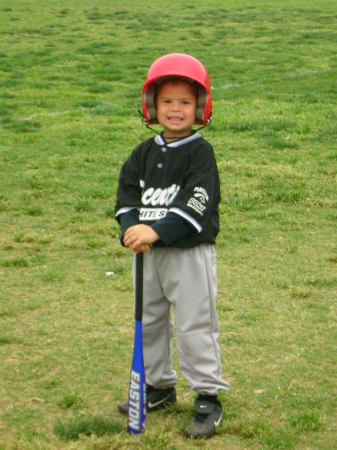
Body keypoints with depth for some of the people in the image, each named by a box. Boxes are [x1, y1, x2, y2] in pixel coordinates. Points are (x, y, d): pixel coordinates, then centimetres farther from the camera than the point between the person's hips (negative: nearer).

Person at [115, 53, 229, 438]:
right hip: (149, 252, 7)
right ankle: (158, 386, 34)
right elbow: (127, 194, 2)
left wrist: (157, 231, -30)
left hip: (190, 251, -6)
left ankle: (208, 399, 8)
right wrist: (131, 228, -18)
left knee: (195, 327, -3)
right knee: (148, 321, 17)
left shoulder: (201, 153, -9)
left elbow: (195, 205, -20)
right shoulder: (144, 153, 9)